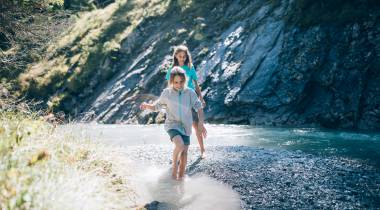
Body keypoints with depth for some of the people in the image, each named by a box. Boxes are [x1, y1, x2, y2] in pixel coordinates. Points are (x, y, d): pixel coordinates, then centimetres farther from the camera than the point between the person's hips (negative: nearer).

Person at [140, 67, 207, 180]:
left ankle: (180, 175, 27)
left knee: (184, 152, 7)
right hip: (172, 124, -2)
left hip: (185, 126, 3)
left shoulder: (190, 92, -5)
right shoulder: (166, 93, -6)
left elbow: (199, 107, 0)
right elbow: (156, 106, 5)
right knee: (180, 145, -28)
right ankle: (174, 164, 0)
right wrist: (147, 105, -16)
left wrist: (201, 123, -11)